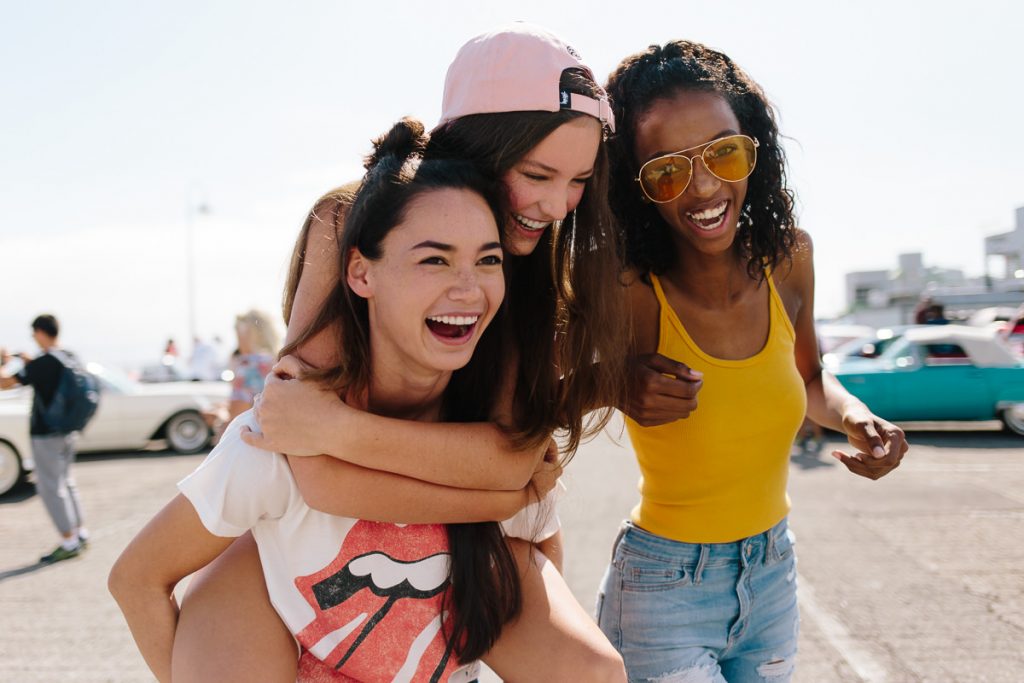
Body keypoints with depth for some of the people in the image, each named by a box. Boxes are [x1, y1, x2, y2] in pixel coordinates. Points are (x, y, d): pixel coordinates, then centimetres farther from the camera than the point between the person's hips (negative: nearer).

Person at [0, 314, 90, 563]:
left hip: (45, 434, -8)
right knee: (65, 482, 19)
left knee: (50, 487, 0)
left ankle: (69, 542, 1)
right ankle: (80, 533, 23)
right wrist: (30, 362, 20)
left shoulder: (40, 364, -19)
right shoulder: (69, 358, 4)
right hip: (67, 431, 8)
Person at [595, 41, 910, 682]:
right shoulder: (628, 293, -24)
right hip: (665, 597, -5)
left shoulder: (789, 257, -8)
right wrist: (625, 384, -31)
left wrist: (853, 415, -10)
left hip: (773, 579, 5)